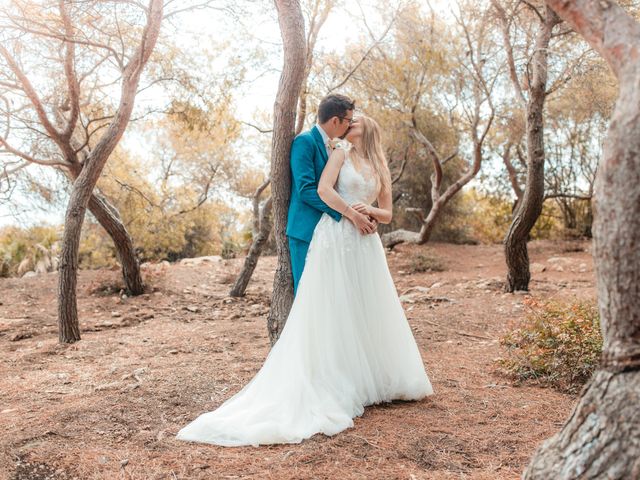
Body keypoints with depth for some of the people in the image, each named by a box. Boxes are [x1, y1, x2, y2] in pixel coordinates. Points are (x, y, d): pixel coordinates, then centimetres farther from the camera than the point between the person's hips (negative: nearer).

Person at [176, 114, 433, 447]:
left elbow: (387, 215, 17)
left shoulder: (381, 171, 19)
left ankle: (373, 378, 19)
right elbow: (323, 190, -10)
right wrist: (353, 215, -10)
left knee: (370, 312, 8)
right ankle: (336, 383, -1)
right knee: (332, 312, -4)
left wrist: (369, 210, -4)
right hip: (335, 238, -5)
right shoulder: (341, 153, 5)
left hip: (365, 245, 6)